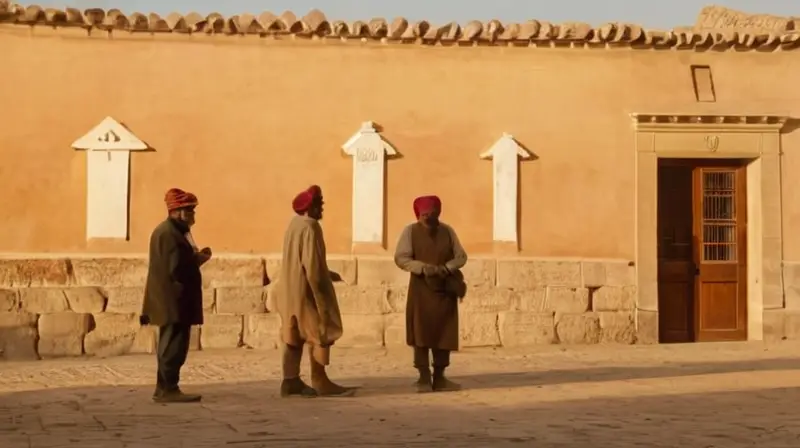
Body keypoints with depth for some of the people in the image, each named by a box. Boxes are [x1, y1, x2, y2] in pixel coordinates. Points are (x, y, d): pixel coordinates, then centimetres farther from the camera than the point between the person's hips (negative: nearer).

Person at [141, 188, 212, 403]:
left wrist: (196, 257, 5)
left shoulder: (168, 231, 17)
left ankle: (163, 388, 20)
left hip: (171, 301, 11)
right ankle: (169, 390, -5)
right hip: (174, 301, -11)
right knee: (174, 346, -7)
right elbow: (177, 269, -24)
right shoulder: (169, 233, -17)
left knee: (170, 346, 15)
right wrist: (199, 259, -10)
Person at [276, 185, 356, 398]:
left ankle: (291, 381, 6)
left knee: (295, 335, 8)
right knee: (320, 332, -4)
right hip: (306, 287, -9)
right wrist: (320, 291, -16)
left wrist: (325, 275, 20)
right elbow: (311, 262, -20)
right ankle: (319, 381, -3)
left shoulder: (295, 224, 12)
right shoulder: (309, 227, -16)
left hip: (292, 287, 9)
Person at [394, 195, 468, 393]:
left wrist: (446, 268, -13)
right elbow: (400, 258, -8)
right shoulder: (410, 231, -1)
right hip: (421, 290, -3)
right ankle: (424, 378, 3)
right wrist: (423, 267, -23)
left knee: (445, 334, 3)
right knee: (421, 334, -3)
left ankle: (439, 378, 11)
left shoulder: (447, 231, 8)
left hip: (445, 290, 3)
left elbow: (461, 256, 7)